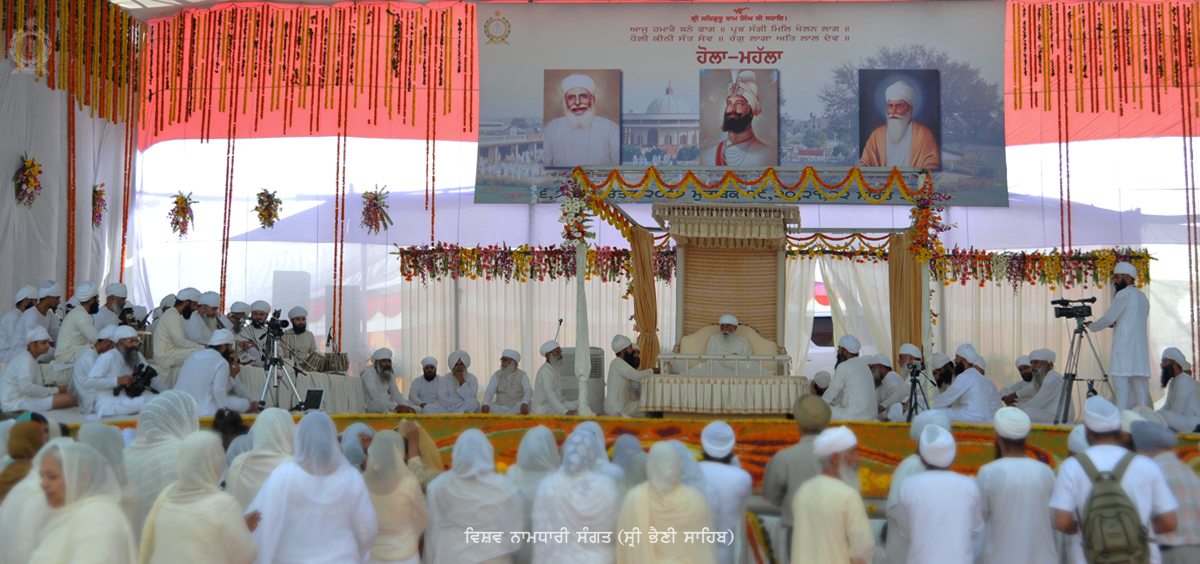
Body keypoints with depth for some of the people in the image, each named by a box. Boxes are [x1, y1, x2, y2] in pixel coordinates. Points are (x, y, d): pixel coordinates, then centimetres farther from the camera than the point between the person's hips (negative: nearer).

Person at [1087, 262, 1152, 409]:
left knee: (1121, 382, -11)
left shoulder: (1124, 294, -6)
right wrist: (1116, 324, 18)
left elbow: (1108, 318, -8)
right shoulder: (1143, 297, 21)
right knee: (1139, 385, 6)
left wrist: (1091, 326, 6)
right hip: (1141, 350, 9)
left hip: (1124, 347, -9)